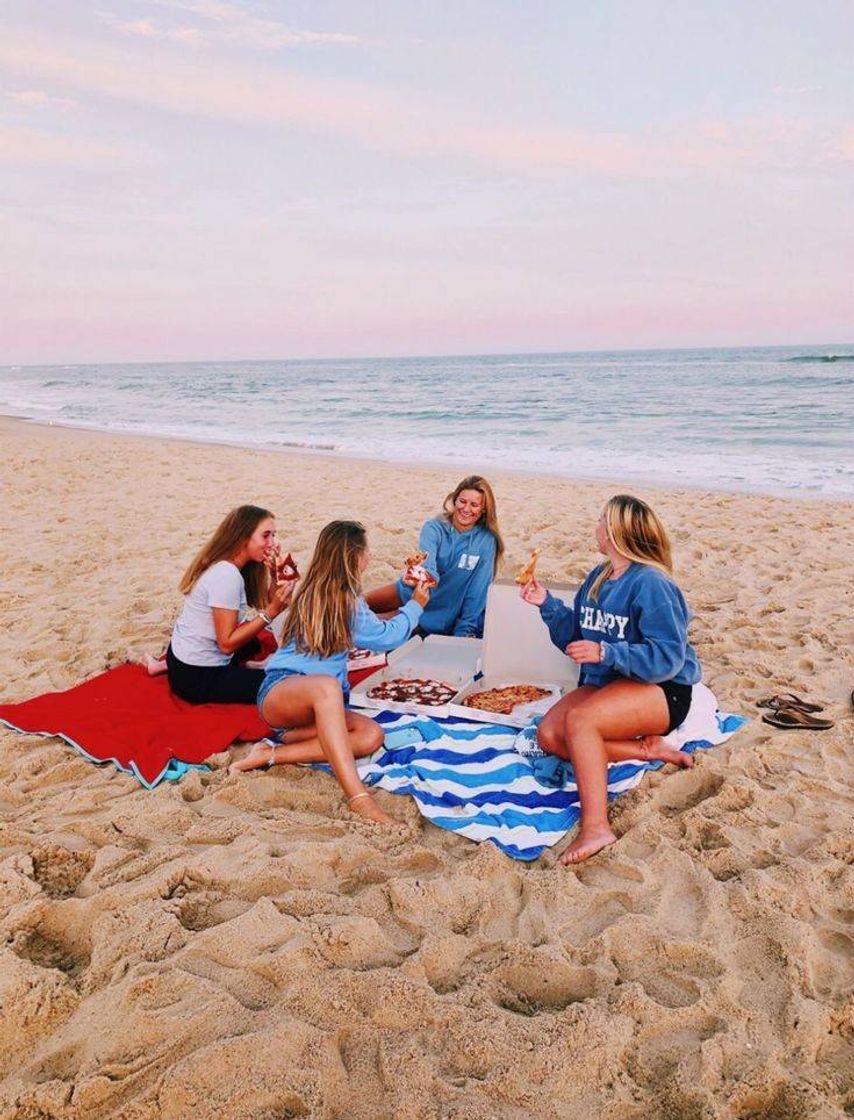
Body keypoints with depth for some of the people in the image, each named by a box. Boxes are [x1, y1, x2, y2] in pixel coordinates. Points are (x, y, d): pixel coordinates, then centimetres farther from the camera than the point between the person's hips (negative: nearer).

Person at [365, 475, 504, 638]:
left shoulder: (486, 541, -13)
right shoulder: (434, 527, -12)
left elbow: (478, 590, -13)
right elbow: (427, 559, -32)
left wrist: (466, 631, -19)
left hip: (447, 611, -2)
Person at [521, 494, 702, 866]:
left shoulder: (650, 584, -19)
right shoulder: (597, 578, 7)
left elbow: (667, 658, -25)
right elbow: (573, 636, 12)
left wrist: (605, 652, -33)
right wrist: (546, 604, -1)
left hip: (661, 691, -9)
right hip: (606, 683, 9)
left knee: (579, 719, -33)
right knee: (549, 736, -11)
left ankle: (596, 826, -30)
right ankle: (649, 749, -8)